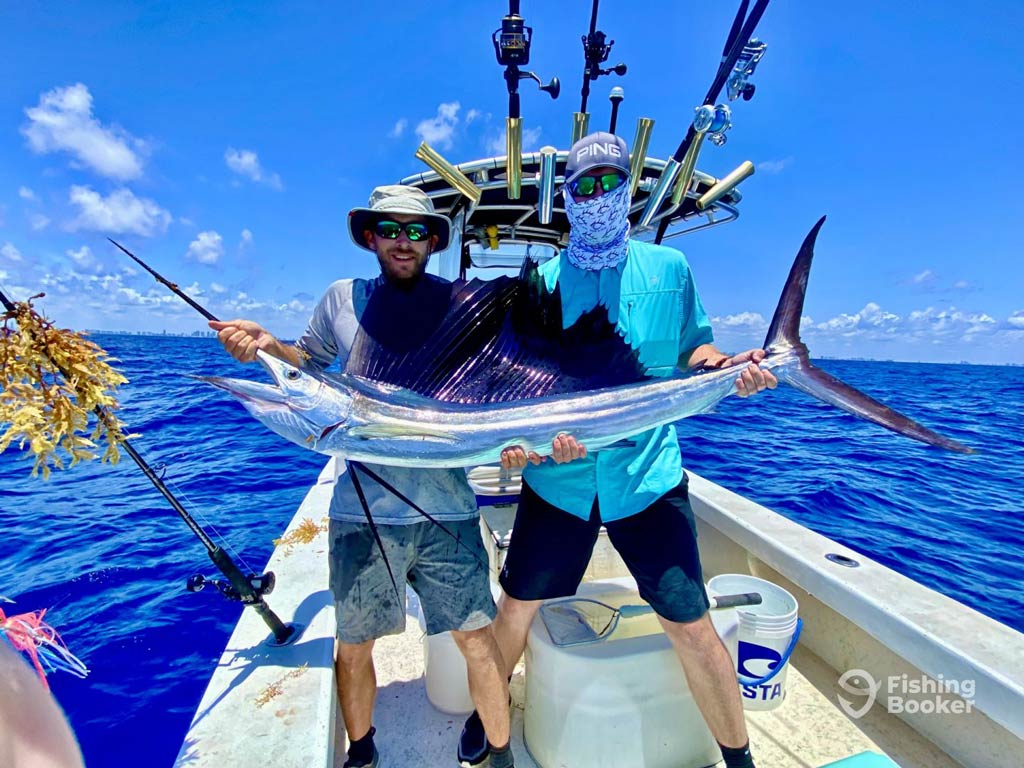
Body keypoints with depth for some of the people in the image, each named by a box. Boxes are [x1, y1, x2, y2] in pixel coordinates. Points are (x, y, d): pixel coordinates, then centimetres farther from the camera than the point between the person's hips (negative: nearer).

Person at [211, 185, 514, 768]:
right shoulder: (343, 299, 6)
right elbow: (310, 365, 17)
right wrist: (267, 345, -2)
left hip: (446, 507, -1)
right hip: (363, 507, 2)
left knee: (478, 638, 7)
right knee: (353, 645, 16)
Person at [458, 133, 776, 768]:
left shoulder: (669, 267, 5)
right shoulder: (540, 281, 2)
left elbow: (693, 347, 12)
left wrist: (729, 366, -8)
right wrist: (518, 440, -18)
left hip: (648, 476, 0)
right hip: (556, 477, 1)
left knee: (692, 626, 4)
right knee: (517, 606, 14)